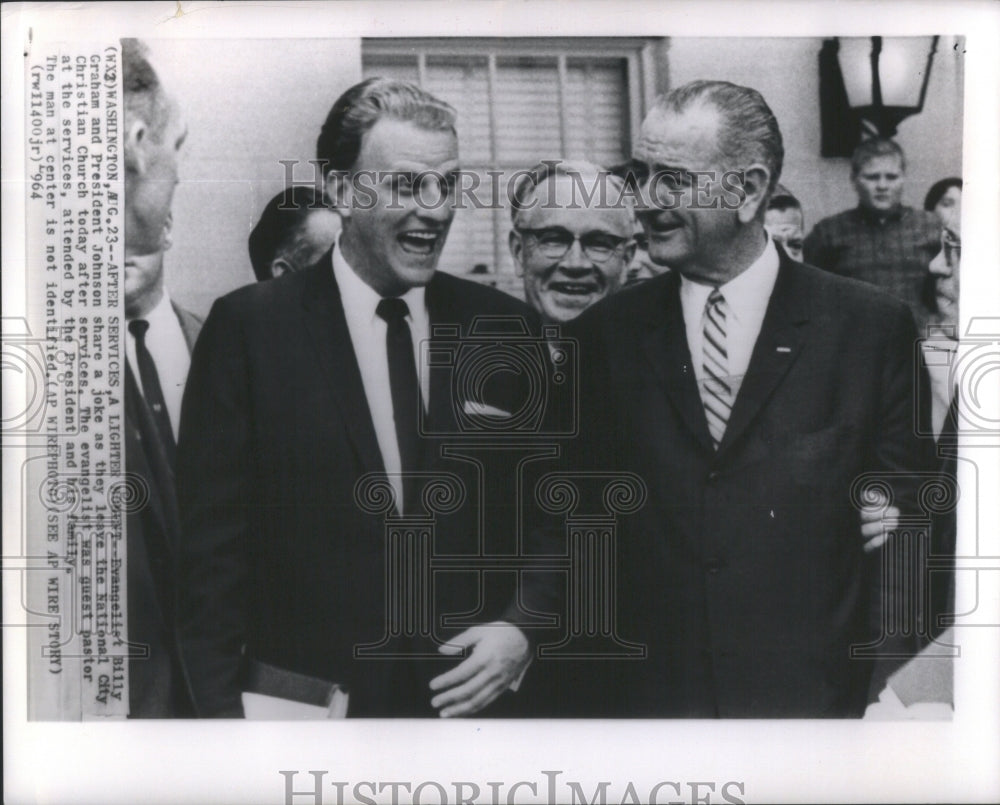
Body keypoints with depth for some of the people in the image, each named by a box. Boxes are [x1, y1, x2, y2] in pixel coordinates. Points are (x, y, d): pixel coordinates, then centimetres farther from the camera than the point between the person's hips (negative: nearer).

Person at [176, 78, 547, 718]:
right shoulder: (249, 327, -8)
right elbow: (212, 545, -7)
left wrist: (521, 629, -9)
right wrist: (221, 709, -11)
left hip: (472, 697, 3)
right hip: (304, 702, -2)